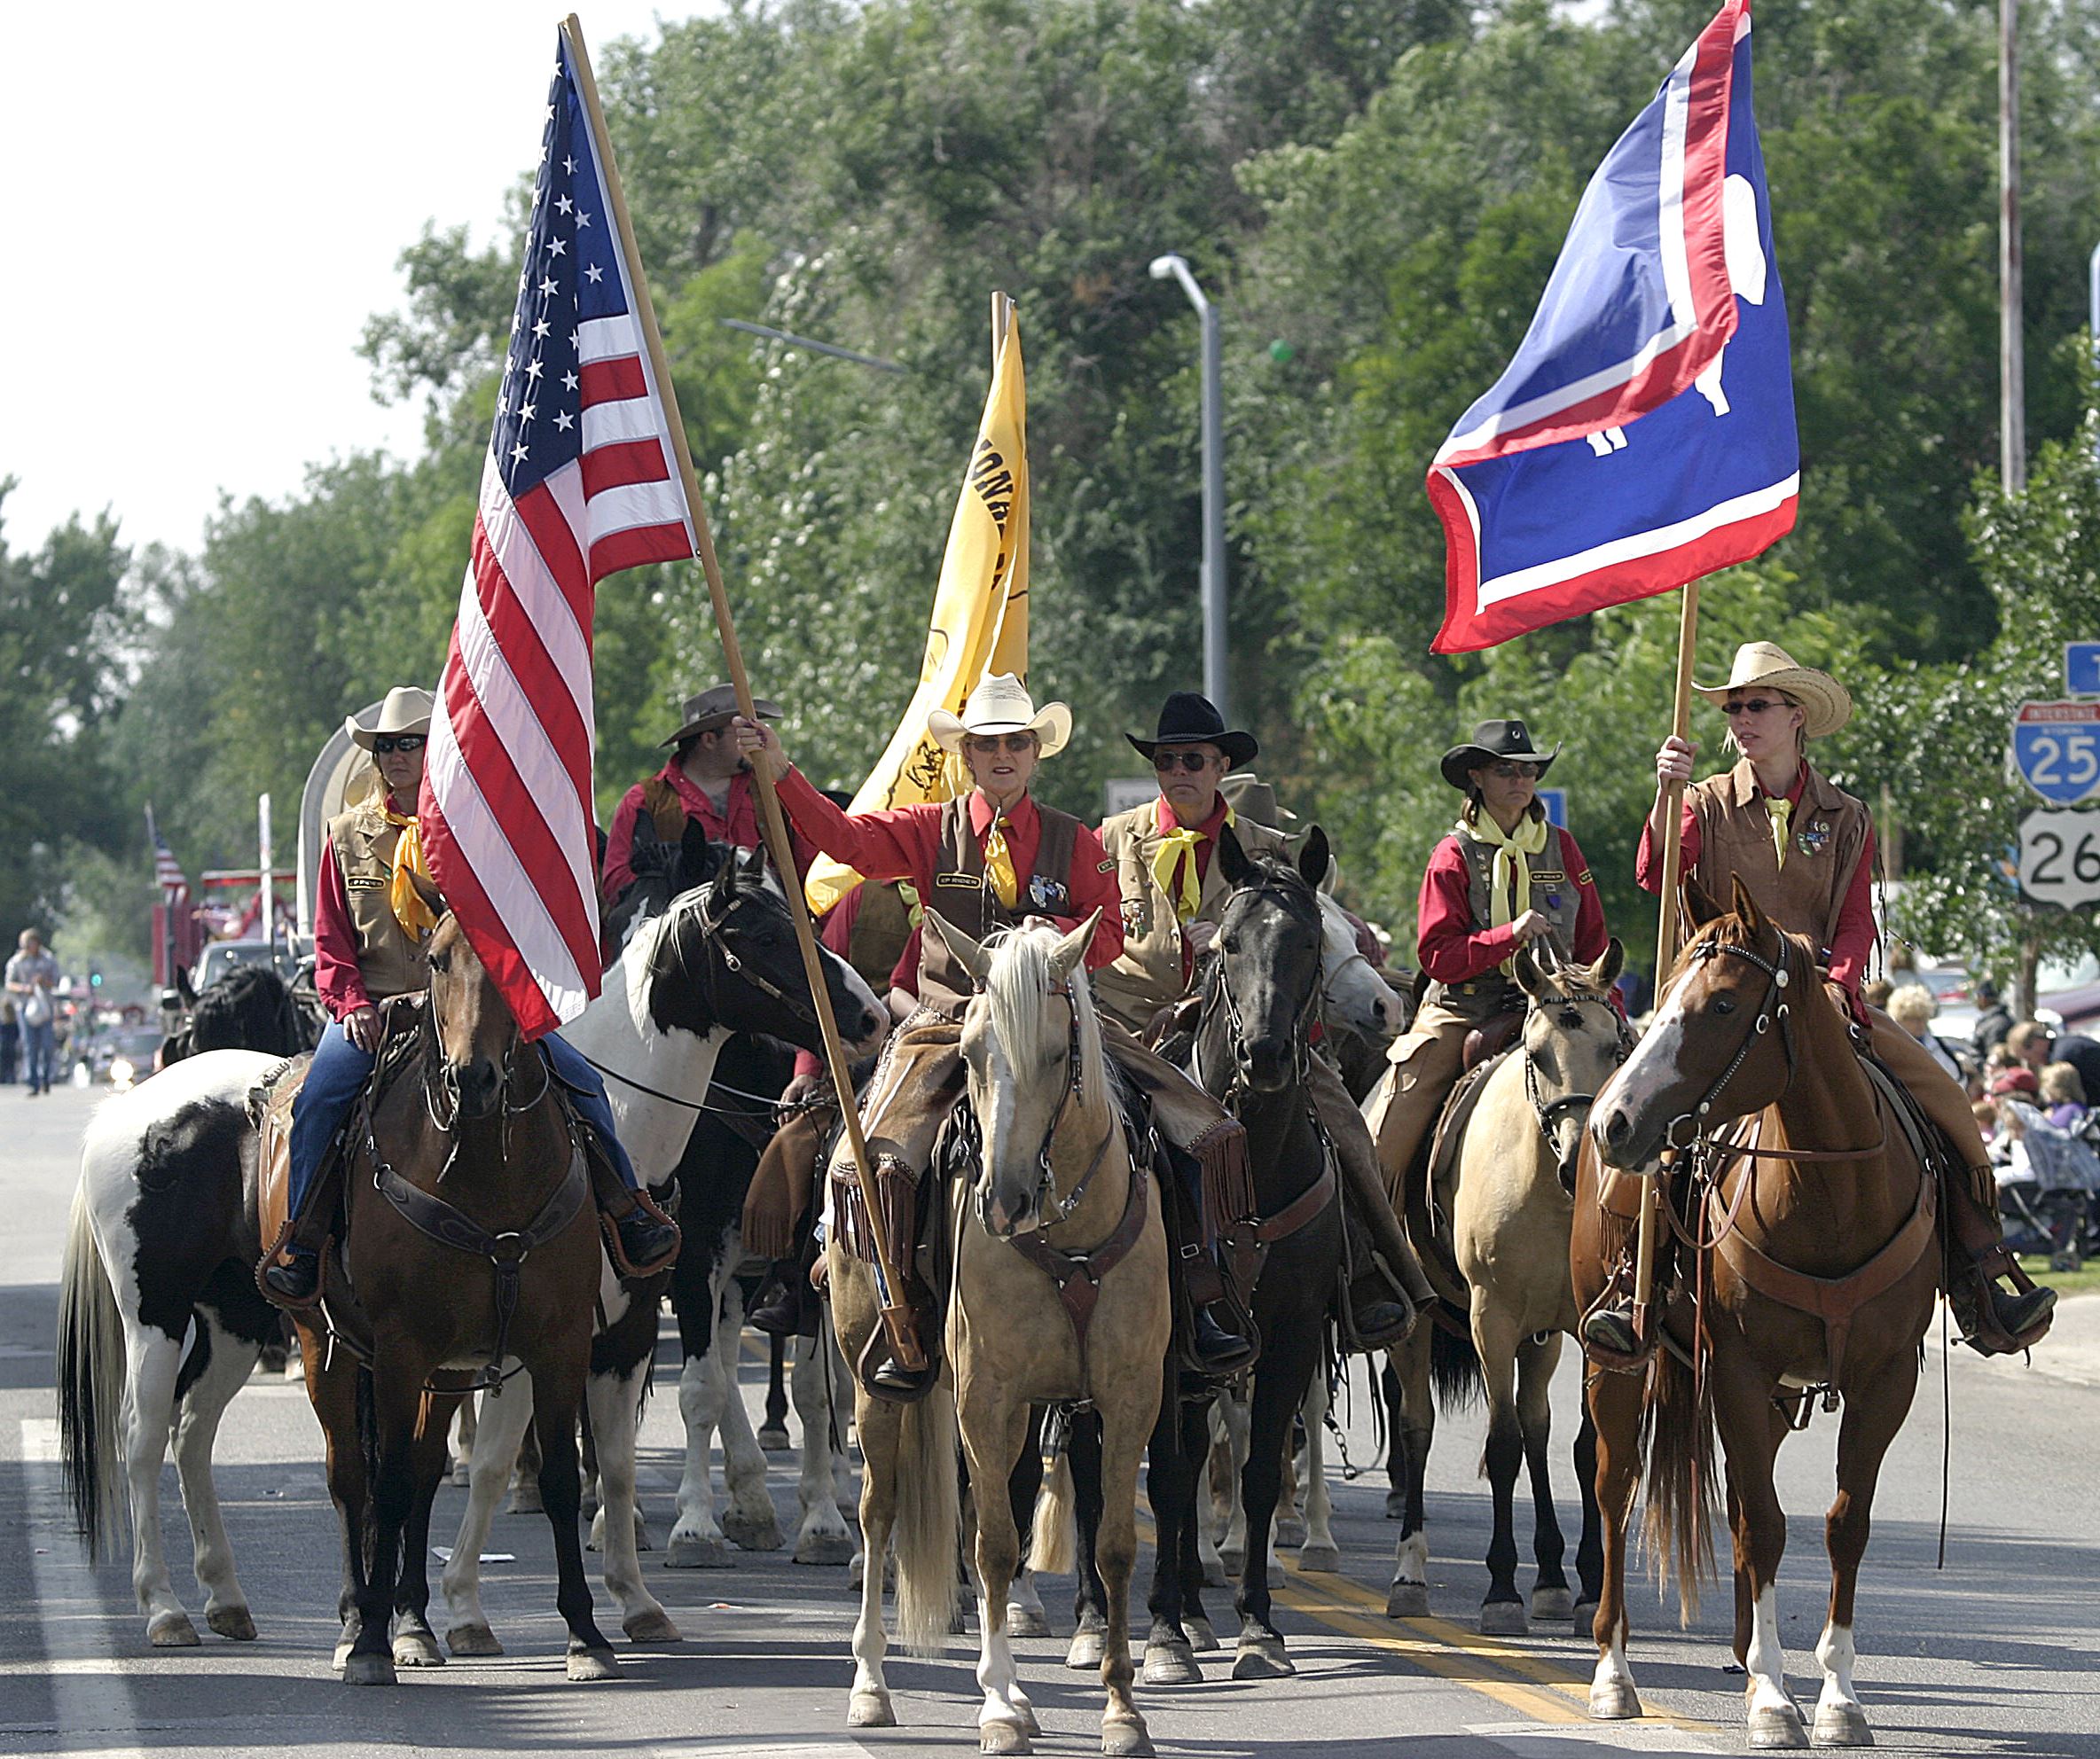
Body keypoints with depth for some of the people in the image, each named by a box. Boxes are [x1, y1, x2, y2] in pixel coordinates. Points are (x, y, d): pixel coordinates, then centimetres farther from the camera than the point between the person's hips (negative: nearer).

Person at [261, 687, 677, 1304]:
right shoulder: (350, 834, 12)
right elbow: (331, 941, 12)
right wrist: (352, 1003, -7)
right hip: (377, 1005, 0)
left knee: (581, 1079, -17)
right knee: (319, 1097, -26)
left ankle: (628, 1213, -4)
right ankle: (301, 1240, -14)